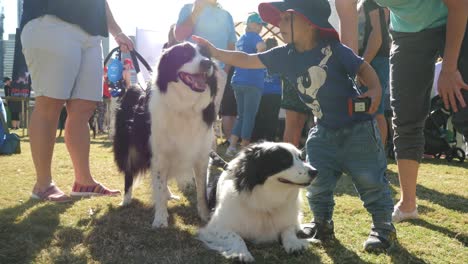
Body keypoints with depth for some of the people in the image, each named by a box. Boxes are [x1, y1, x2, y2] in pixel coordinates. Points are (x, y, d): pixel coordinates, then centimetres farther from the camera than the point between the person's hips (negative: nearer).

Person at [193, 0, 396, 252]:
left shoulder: (333, 49, -19)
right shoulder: (285, 55, -4)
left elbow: (363, 68, -10)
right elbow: (247, 60, 0)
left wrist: (375, 90, -29)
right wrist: (213, 52, -3)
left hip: (358, 126, -5)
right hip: (324, 130, 5)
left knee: (370, 180, 0)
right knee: (316, 181, 6)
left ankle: (383, 226, 18)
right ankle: (322, 224, 27)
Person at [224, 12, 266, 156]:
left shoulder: (240, 40, 20)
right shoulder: (254, 36, -5)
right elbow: (261, 47, -28)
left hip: (238, 81, 8)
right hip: (252, 82, -8)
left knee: (241, 115, 13)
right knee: (249, 116, -2)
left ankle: (232, 146, 6)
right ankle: (244, 148, 0)